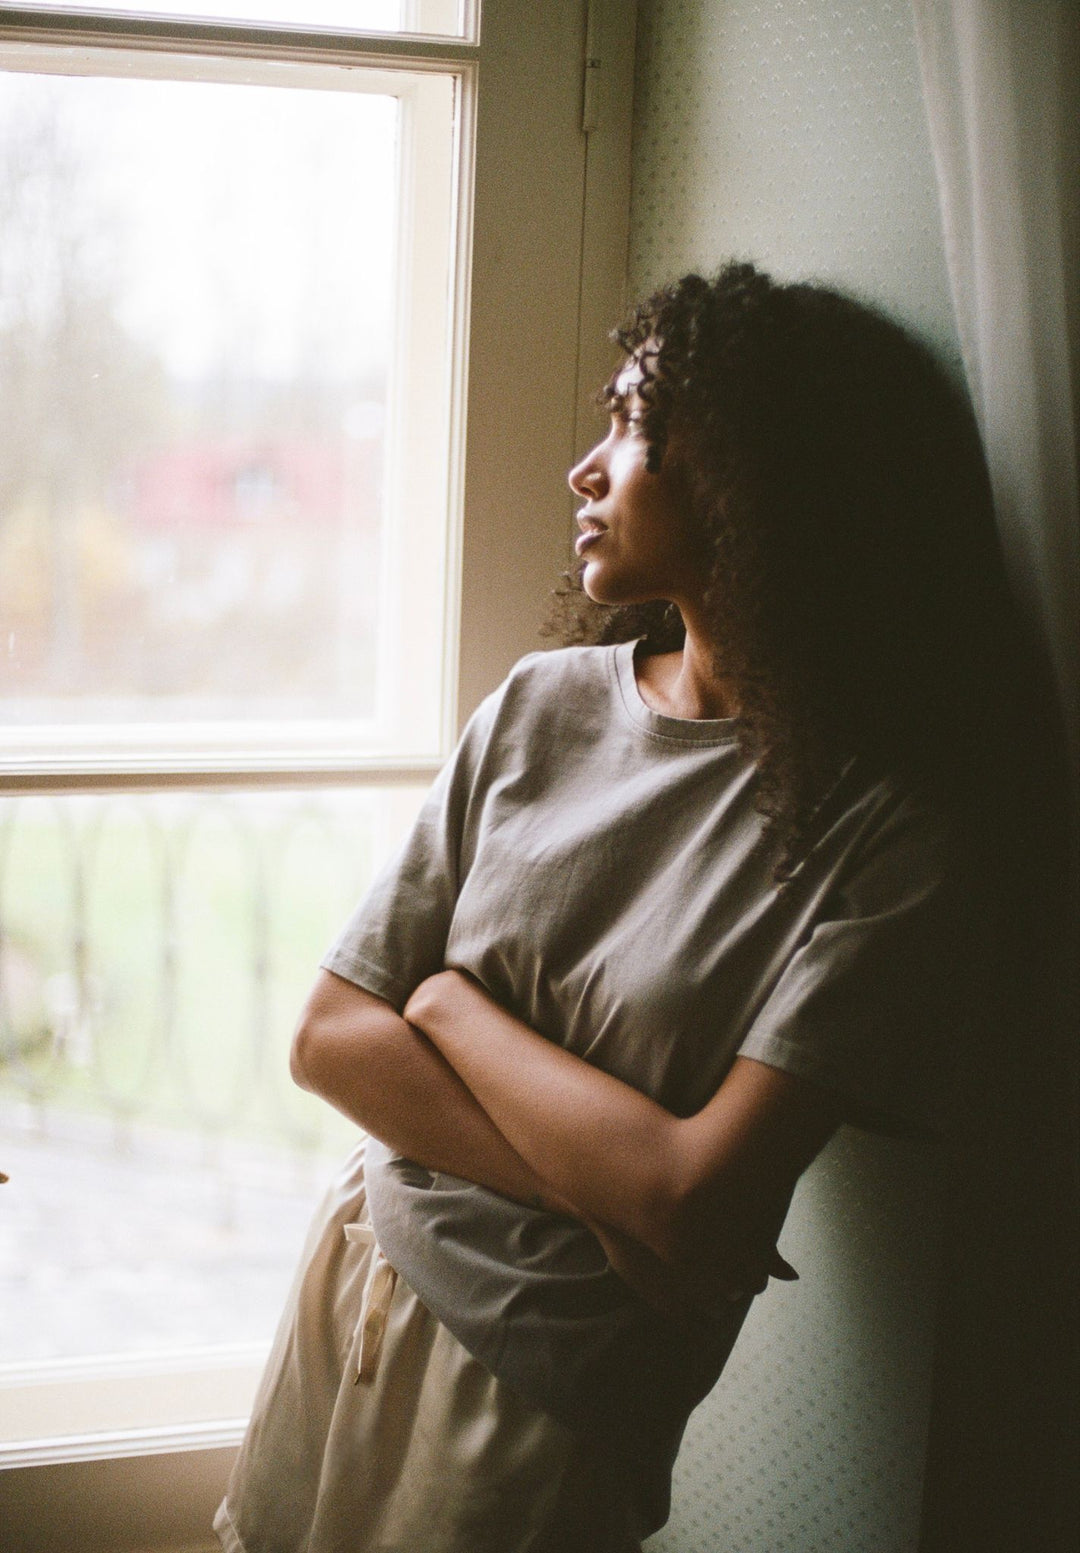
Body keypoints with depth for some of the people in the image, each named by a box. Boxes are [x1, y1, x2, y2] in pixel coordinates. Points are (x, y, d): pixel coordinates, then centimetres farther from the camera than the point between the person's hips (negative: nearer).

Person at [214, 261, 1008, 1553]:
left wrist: (453, 1005, -11)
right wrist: (606, 1193, -16)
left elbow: (693, 1205, -24)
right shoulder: (545, 705, -2)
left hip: (548, 1393, -5)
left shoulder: (876, 831, -18)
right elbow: (329, 1038, -3)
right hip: (362, 1267, 5)